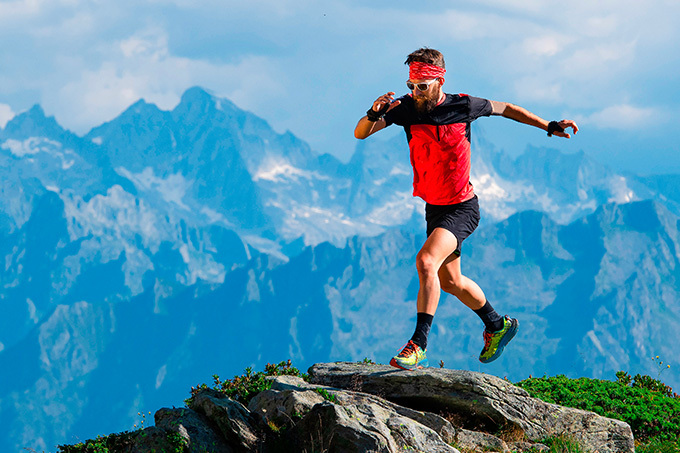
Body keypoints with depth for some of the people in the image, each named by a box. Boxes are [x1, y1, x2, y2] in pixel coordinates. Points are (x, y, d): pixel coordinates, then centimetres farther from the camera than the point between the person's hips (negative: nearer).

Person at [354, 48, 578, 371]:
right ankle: (498, 325, 43)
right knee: (449, 281, 20)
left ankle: (418, 346, -26)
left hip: (462, 208, -6)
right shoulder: (406, 108, -10)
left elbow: (506, 109, 3)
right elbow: (360, 134, -14)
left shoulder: (463, 106, -16)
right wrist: (374, 114, -36)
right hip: (433, 207, 6)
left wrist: (549, 127, 4)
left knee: (426, 261, -27)